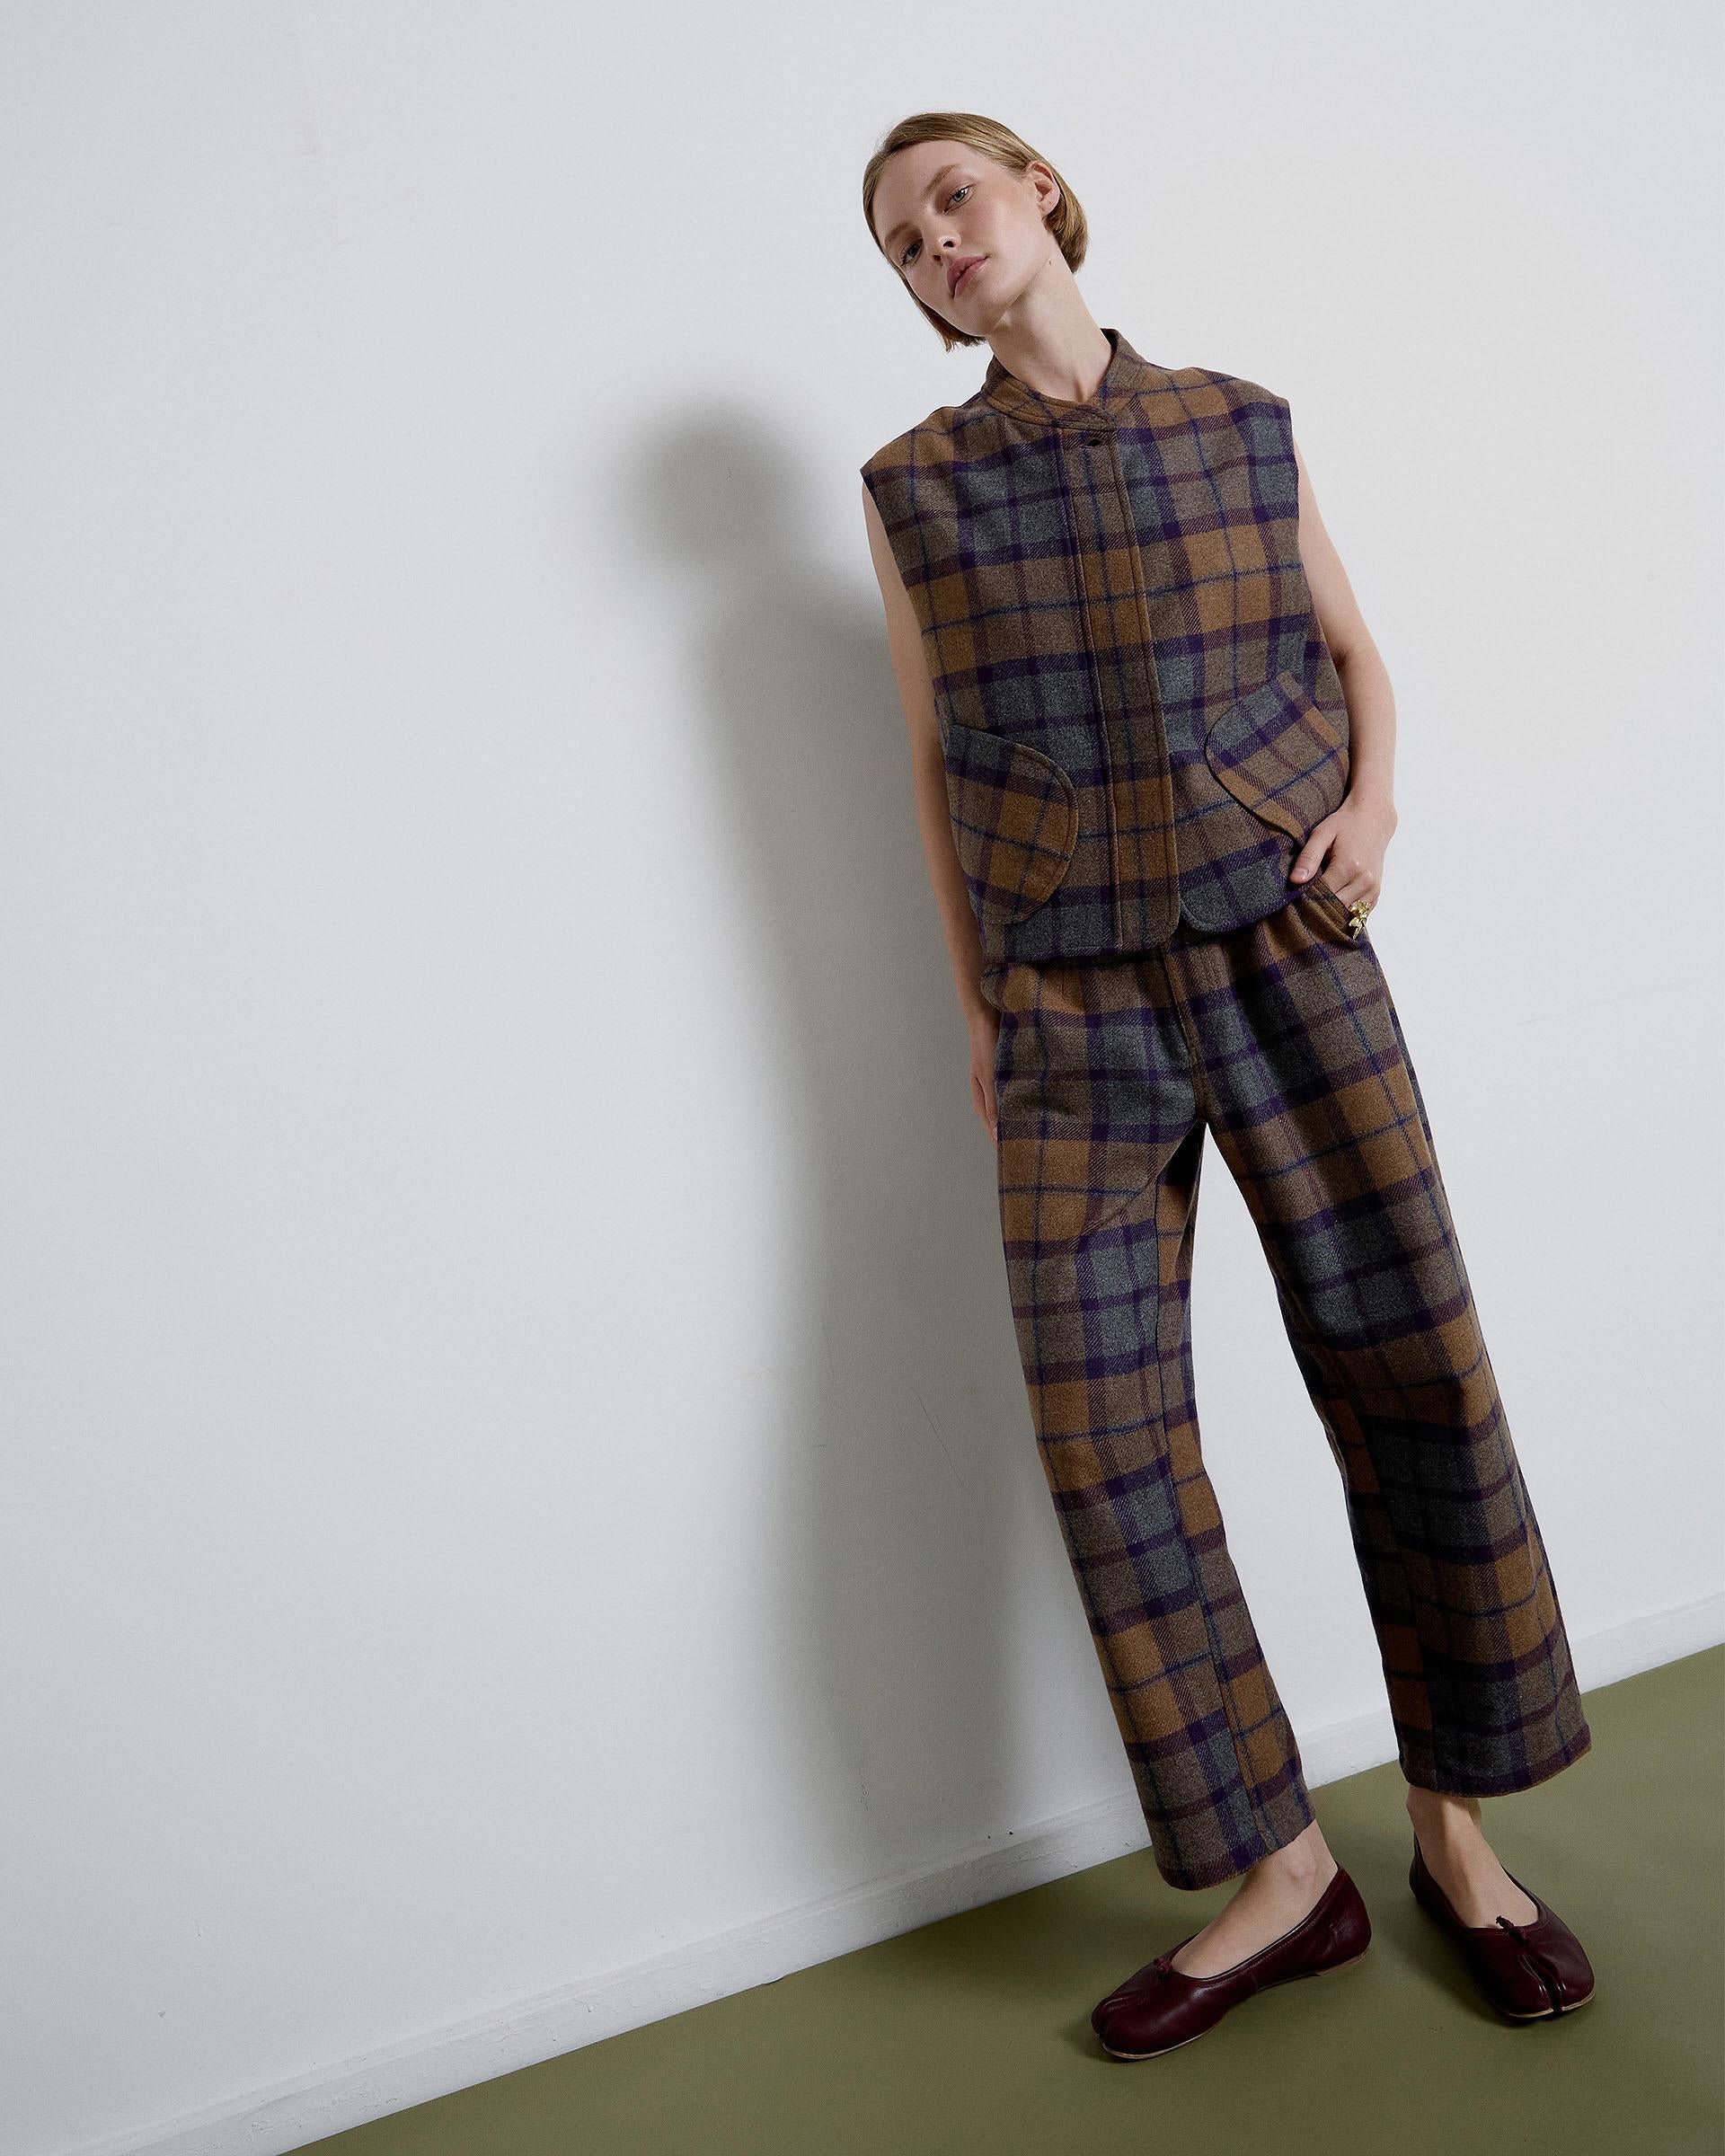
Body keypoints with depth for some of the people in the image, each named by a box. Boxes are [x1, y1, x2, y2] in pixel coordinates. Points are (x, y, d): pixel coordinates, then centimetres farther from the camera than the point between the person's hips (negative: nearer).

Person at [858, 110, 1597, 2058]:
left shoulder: (1240, 425, 6)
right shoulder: (916, 487, 4)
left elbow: (1351, 649, 17)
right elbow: (936, 757, 9)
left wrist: (1371, 797, -2)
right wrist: (972, 1002, 7)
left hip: (1290, 955, 1)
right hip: (1073, 1007, 0)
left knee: (1414, 1376, 0)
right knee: (1104, 1432, -6)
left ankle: (1456, 1826, 21)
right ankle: (1277, 1878, 11)